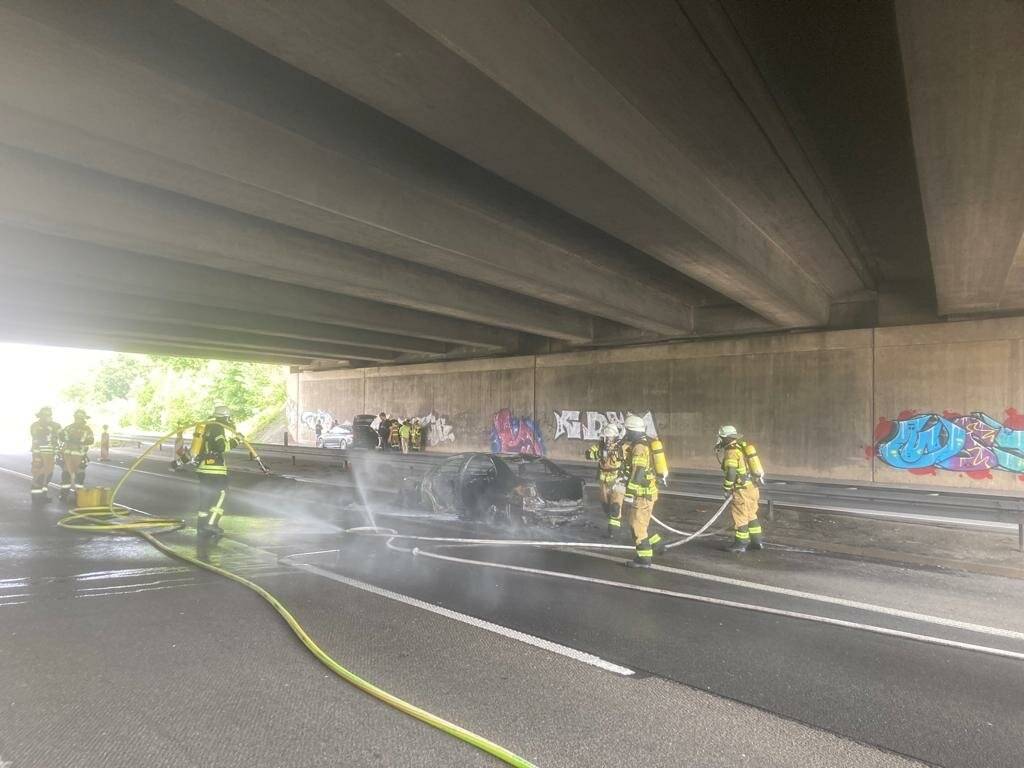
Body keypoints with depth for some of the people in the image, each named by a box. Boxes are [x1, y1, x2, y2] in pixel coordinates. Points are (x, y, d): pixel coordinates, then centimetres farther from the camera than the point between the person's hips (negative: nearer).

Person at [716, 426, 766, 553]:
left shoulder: (731, 451, -16)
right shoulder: (744, 446, 11)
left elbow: (730, 472, -23)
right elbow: (752, 465, 19)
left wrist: (727, 489, -14)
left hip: (742, 490, -9)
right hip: (753, 487, 9)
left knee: (740, 516, 2)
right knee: (751, 514, 19)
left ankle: (741, 543, 9)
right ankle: (757, 540, 25)